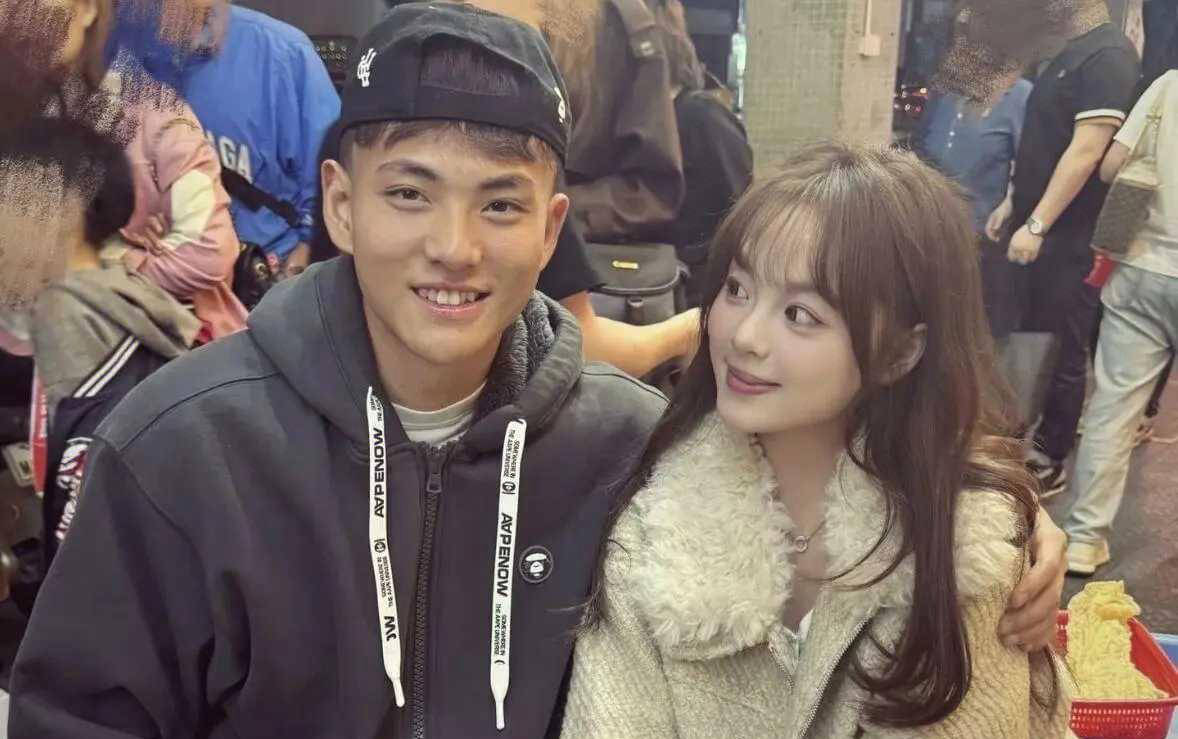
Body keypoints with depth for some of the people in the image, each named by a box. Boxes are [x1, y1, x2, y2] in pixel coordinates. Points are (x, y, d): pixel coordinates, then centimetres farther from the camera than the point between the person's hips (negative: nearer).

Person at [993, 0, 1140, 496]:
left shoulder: (1107, 54, -14)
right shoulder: (1065, 52, 14)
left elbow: (1087, 151, -20)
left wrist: (1037, 225, -20)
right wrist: (1014, 206, 15)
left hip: (1069, 236, -9)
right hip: (1038, 229, 9)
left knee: (1061, 352, 2)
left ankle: (1050, 463, 13)